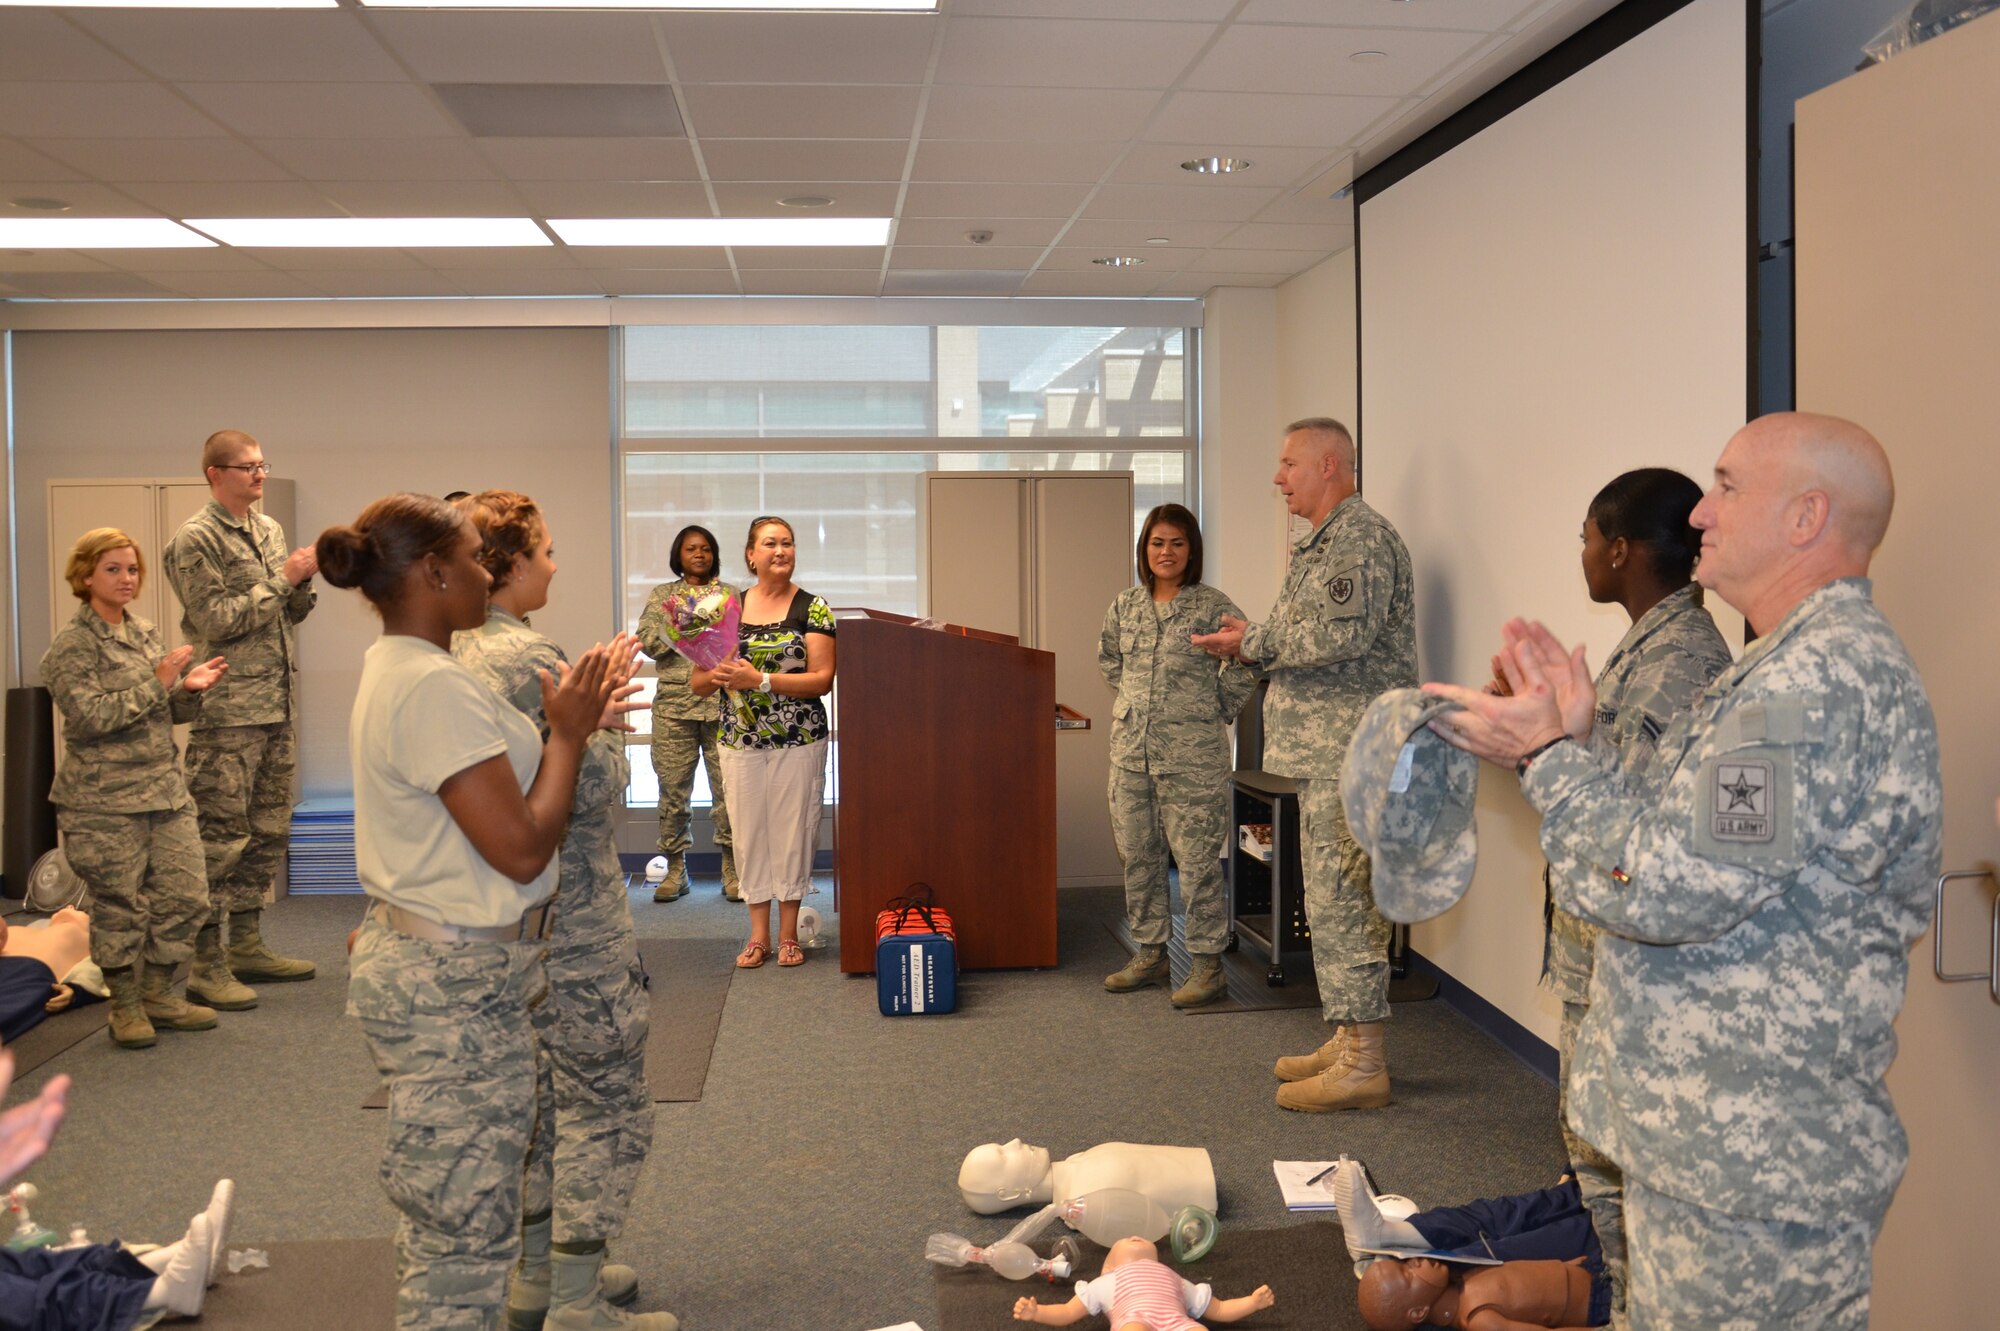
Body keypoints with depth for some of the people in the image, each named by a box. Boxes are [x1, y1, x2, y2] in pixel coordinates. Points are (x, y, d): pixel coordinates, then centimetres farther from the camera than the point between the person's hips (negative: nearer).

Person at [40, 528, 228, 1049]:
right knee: (121, 907, 1)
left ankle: (157, 994, 23)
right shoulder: (72, 646, -7)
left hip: (166, 790, 6)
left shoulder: (147, 634, 12)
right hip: (105, 801, -6)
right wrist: (157, 683, -19)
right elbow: (90, 716, -18)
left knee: (186, 896, 6)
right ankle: (126, 1008, 17)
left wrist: (190, 688, -4)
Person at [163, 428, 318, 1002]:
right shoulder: (195, 539, -8)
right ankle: (206, 963, 1)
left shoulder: (268, 530, 15)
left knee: (269, 832, 12)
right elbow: (217, 620, -15)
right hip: (229, 713, -8)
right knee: (220, 837, -5)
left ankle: (246, 944, 23)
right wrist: (281, 580, -13)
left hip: (278, 706, 8)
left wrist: (303, 580, -2)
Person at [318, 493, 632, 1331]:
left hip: (425, 961, 11)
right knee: (468, 1237, 0)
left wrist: (572, 720, 12)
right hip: (455, 985, -11)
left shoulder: (394, 670, 12)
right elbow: (521, 848, -23)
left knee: (443, 1223, 20)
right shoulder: (434, 687, -21)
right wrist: (567, 734, -10)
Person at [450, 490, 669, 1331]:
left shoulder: (458, 652, 8)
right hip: (572, 916, -10)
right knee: (606, 1103, 1)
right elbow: (596, 790, -22)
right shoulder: (526, 655, -22)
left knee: (541, 1094, 21)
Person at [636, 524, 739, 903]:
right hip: (674, 703, 1)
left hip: (722, 701, -1)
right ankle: (675, 870, 11)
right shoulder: (662, 595, 14)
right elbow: (647, 641, 3)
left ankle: (732, 870, 5)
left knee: (728, 785, -4)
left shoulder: (730, 594, 12)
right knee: (672, 787, 1)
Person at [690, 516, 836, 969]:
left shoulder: (812, 609, -2)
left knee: (792, 831, 2)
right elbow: (697, 683, 7)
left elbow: (822, 679, -11)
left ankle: (788, 934, 16)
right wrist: (716, 675, -17)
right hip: (740, 741, 3)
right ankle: (759, 935, 18)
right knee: (748, 832, 6)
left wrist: (759, 679, -20)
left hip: (799, 741, -2)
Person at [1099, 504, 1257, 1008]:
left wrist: (1216, 711, -3)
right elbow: (1107, 657, 27)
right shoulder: (1125, 605, 10)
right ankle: (1150, 953, 23)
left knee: (1197, 860, -4)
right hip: (1130, 751, 6)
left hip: (1192, 754, -6)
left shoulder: (1212, 606, -6)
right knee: (1137, 854, 11)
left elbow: (1248, 660, -6)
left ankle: (1208, 964, 4)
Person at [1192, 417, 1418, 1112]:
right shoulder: (1322, 541, 21)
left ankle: (1362, 1065, -4)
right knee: (1334, 895, 15)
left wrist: (1255, 642, -15)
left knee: (1341, 898, -9)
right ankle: (1349, 1041, 23)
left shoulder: (1360, 536, -12)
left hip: (1350, 751, -11)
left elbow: (1343, 635, -24)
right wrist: (1255, 639, 12)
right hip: (1328, 749, 11)